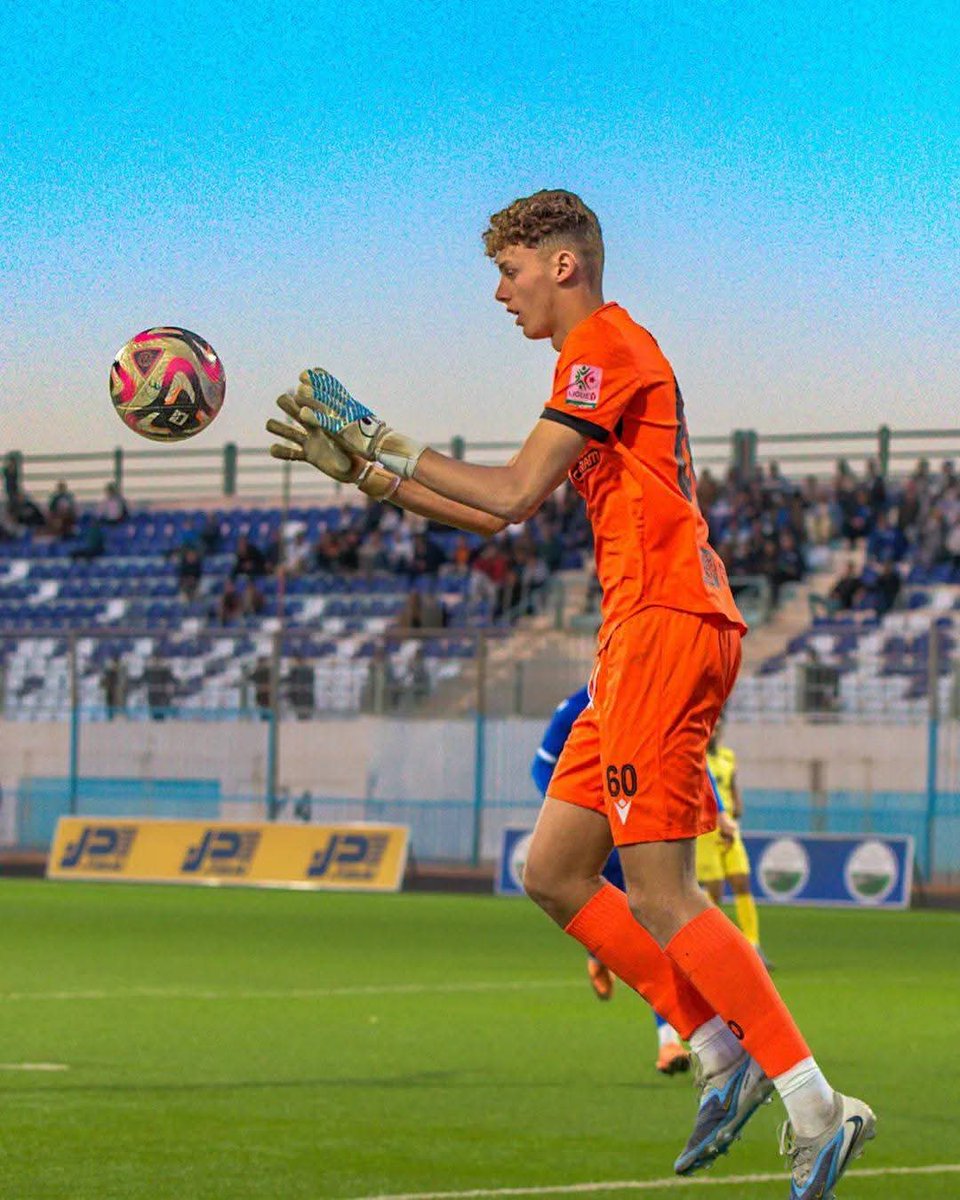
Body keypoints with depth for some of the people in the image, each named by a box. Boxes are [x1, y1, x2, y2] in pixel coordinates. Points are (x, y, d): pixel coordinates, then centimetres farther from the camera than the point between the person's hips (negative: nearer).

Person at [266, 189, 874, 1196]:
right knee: (554, 874, 9)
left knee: (658, 897, -12)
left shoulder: (603, 344, -7)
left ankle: (815, 1107, -12)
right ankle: (724, 1055, 8)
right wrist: (365, 470, 23)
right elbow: (496, 519, 26)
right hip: (644, 635, 10)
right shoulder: (604, 356, 24)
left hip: (666, 624, -10)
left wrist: (382, 442, -6)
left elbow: (512, 495, -14)